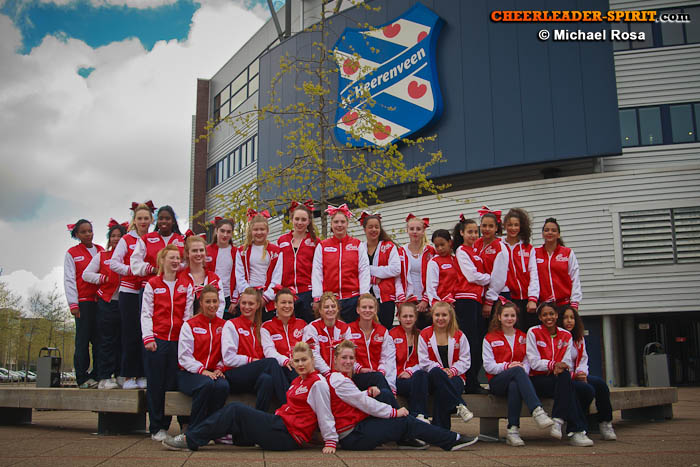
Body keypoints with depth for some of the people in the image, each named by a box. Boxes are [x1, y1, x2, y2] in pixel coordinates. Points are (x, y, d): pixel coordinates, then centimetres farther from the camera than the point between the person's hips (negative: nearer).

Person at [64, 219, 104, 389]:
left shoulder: (101, 250, 15)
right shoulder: (72, 253, 6)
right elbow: (69, 280, 1)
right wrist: (73, 303, -7)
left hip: (101, 300, 3)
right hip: (83, 301, -3)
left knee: (100, 338, 1)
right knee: (83, 338, -3)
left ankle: (97, 375, 7)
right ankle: (83, 377, 1)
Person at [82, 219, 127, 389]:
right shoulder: (101, 256, 9)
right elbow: (86, 274, 5)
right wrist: (104, 278, -5)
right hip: (107, 303, -1)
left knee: (123, 341, 5)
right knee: (107, 341, -3)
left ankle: (120, 375, 13)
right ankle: (104, 377, 0)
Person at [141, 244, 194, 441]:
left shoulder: (186, 285, 9)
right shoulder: (152, 284, 4)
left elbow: (188, 314, 7)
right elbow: (146, 313, 1)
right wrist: (148, 337, -8)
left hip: (178, 341, 2)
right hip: (157, 340, -2)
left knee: (173, 384, 2)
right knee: (156, 385, 2)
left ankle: (165, 426, 13)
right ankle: (156, 428, 11)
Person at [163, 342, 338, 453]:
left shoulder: (317, 383, -8)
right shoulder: (298, 380, 19)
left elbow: (324, 415, -10)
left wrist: (331, 442, -12)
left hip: (289, 435, -9)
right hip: (281, 424, 9)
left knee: (235, 410, -13)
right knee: (235, 410, 5)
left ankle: (190, 440, -8)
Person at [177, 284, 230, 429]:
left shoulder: (223, 325, 13)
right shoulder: (189, 325, 2)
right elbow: (184, 356, -5)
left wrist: (219, 369, -7)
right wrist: (202, 370, -17)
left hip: (213, 373, 3)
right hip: (190, 373, -2)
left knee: (223, 386, -33)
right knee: (207, 384, -36)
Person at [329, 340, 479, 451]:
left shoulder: (336, 377, 16)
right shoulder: (339, 379, -15)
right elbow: (364, 404, -15)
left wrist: (368, 392, -2)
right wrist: (394, 412, -8)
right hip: (352, 436, -10)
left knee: (382, 394, 11)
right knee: (406, 421, -7)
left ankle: (405, 439, 10)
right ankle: (452, 441, 0)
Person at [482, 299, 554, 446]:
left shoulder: (523, 337, 20)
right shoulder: (490, 338, 11)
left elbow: (527, 361, 10)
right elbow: (488, 365, 0)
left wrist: (524, 368, -14)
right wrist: (507, 366, -16)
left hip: (516, 380, 2)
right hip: (497, 381, -2)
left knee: (514, 386, -40)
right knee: (517, 371, -38)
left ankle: (513, 430, -40)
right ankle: (537, 411, -52)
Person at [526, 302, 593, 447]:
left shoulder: (566, 335, 12)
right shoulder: (533, 332, 2)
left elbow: (568, 362, 2)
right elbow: (533, 362, -6)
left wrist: (561, 367, -21)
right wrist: (553, 365, -23)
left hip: (559, 377, 3)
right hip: (538, 379, -3)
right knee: (565, 378, -33)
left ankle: (558, 421, -35)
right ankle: (576, 430, -37)